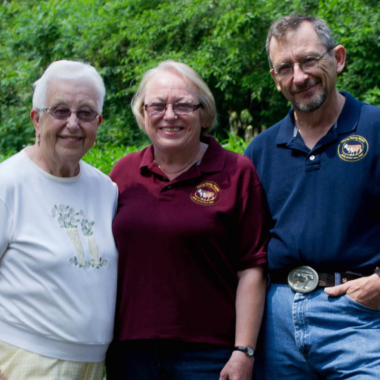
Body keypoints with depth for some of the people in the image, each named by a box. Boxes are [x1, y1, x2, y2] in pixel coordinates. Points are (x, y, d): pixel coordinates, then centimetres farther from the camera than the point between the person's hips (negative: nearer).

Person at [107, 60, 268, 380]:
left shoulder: (237, 173, -2)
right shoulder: (124, 173, 8)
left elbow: (251, 270, -5)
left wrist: (244, 352, -9)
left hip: (207, 353, -3)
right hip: (130, 350, 3)